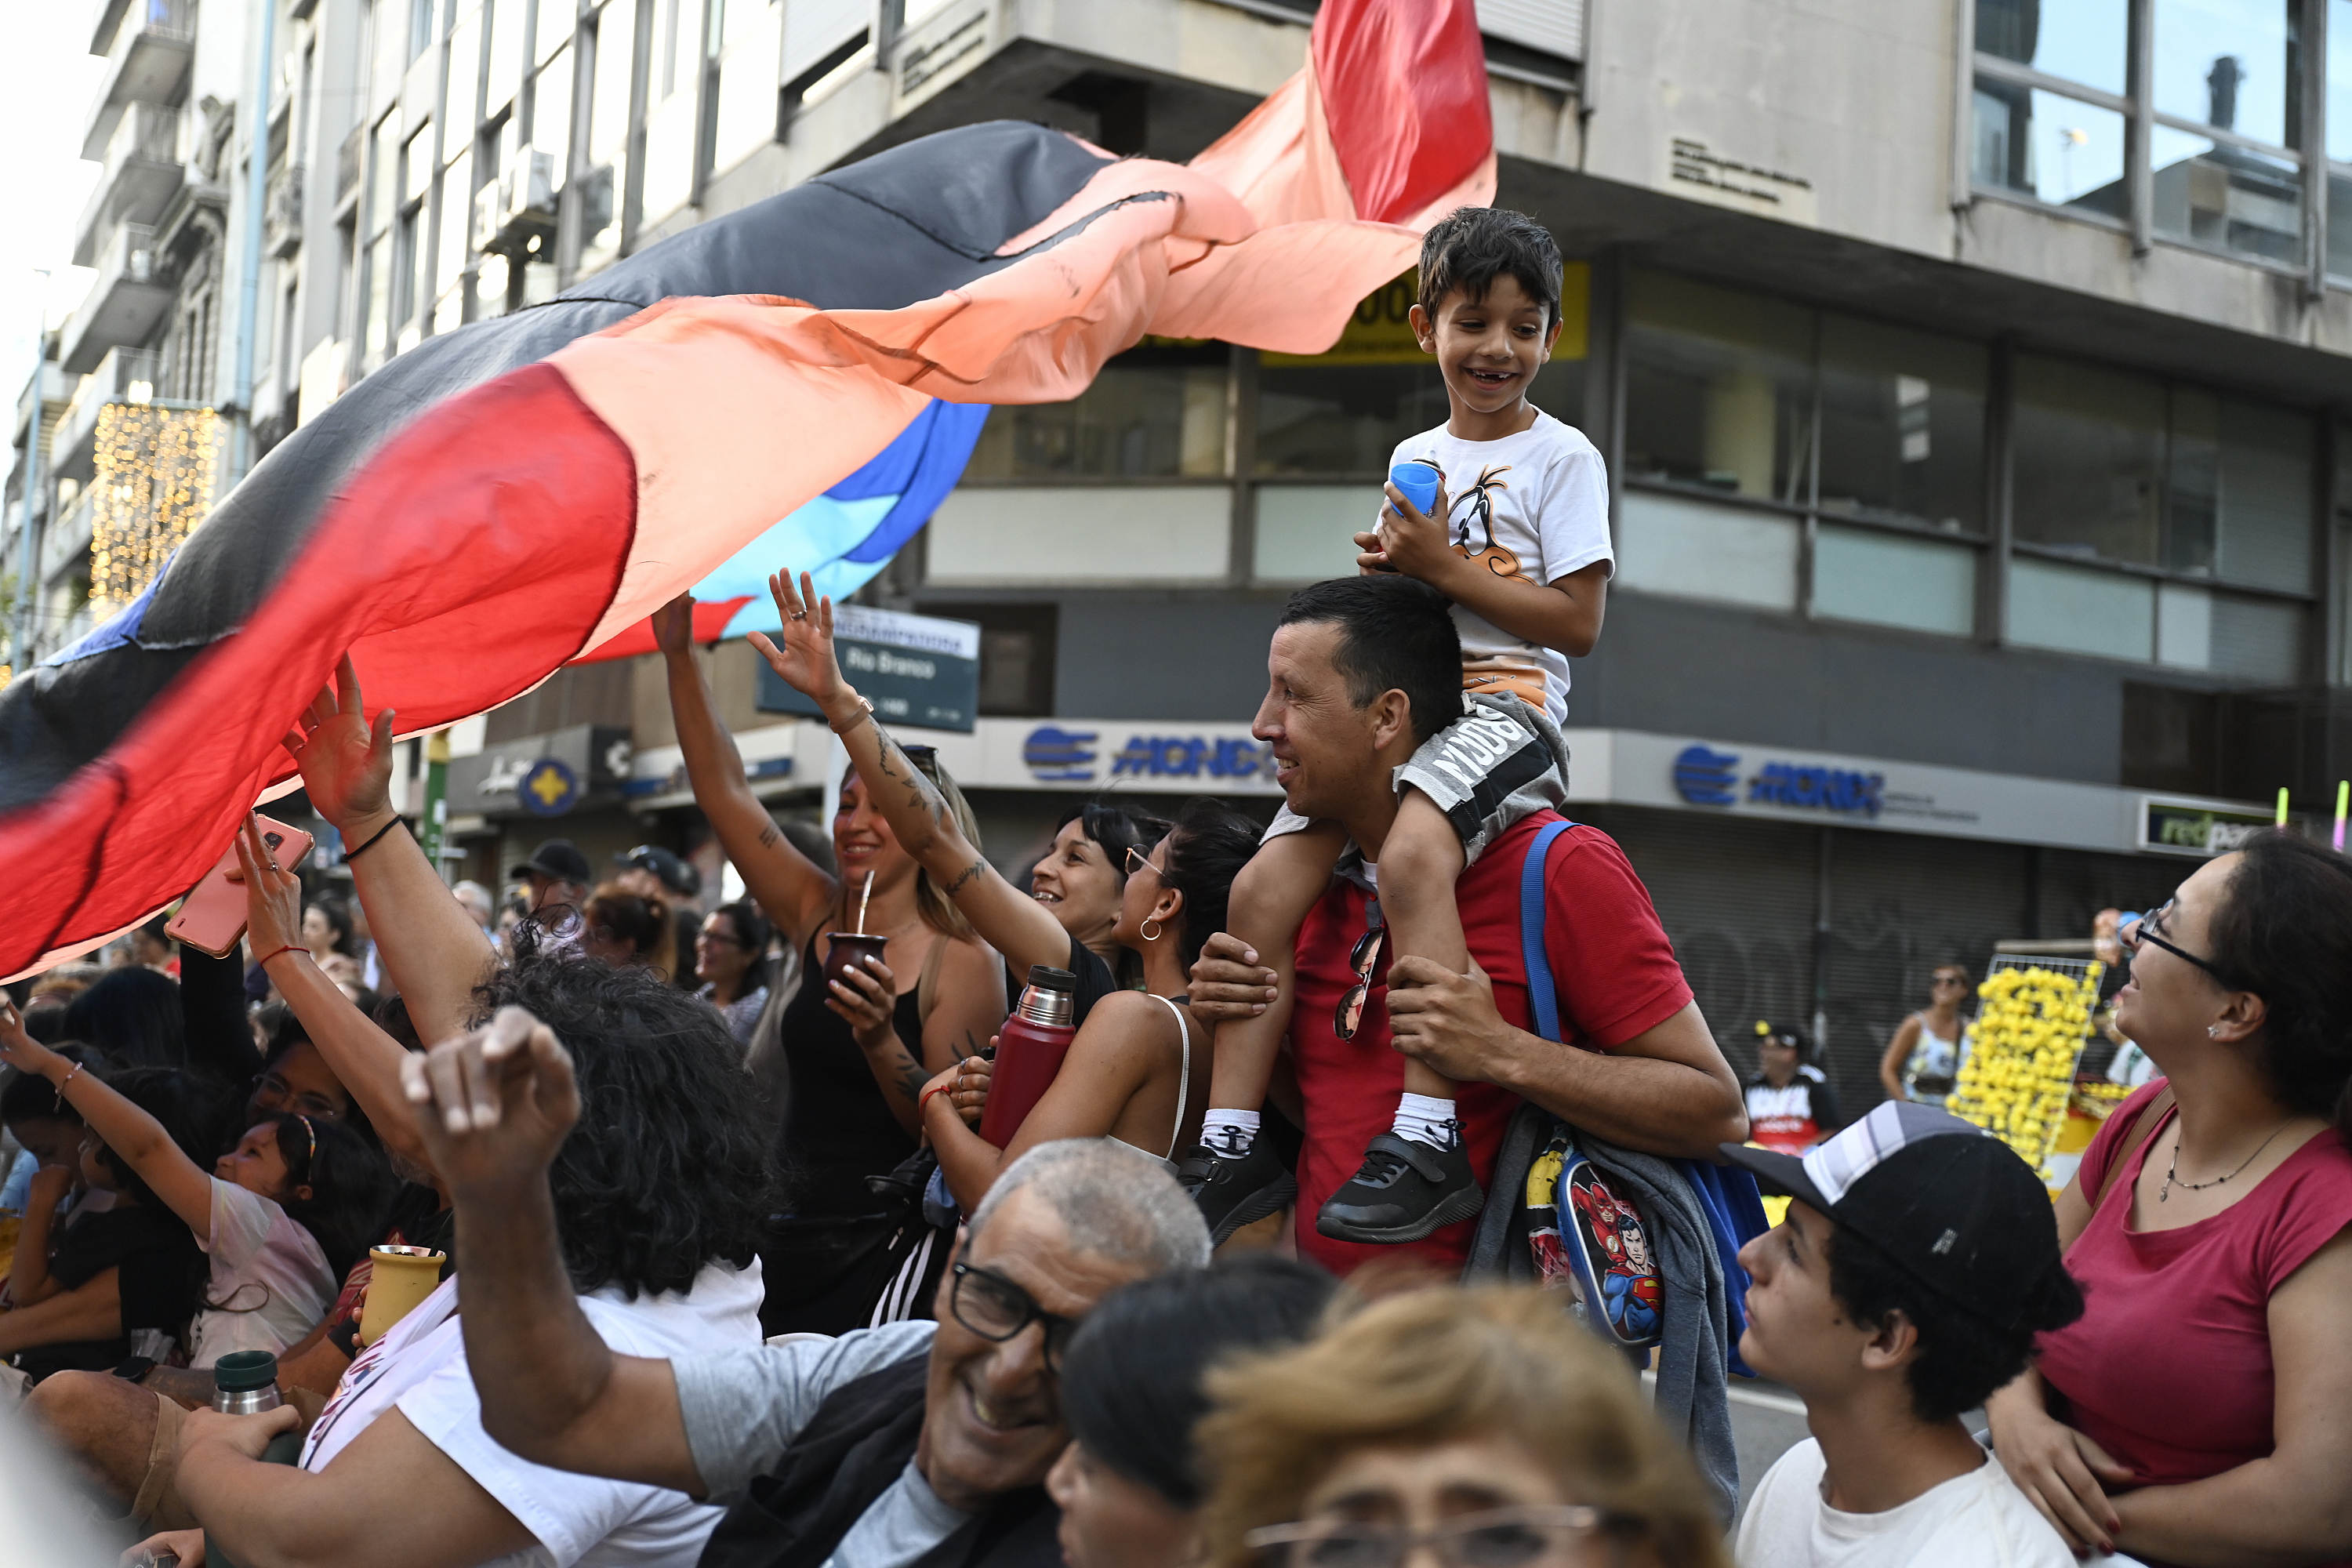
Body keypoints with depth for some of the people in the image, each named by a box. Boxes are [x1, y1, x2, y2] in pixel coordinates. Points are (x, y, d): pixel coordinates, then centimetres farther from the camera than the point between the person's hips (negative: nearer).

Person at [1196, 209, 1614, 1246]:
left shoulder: (1562, 457, 2)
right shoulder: (1414, 458, 21)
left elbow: (1577, 622, -6)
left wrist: (1447, 566, -11)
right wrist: (1387, 572, 3)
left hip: (1506, 702, -6)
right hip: (1400, 702, 7)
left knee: (1411, 854, -36)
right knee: (1263, 889, -11)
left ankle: (1428, 1137, -37)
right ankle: (1231, 1142, -6)